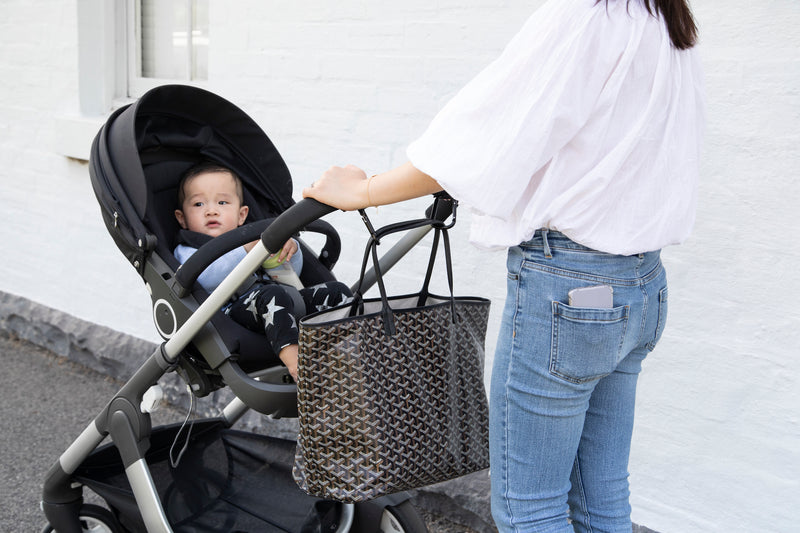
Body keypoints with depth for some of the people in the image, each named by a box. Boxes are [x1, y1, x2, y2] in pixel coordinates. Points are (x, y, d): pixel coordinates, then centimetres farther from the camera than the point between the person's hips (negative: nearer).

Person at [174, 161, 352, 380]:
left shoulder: (253, 242, 35)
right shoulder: (186, 251, 16)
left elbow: (292, 273, 29)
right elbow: (207, 278, -8)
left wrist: (290, 249, 5)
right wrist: (245, 250, -19)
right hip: (234, 308, -7)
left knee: (337, 291, -4)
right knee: (272, 294, -38)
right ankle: (292, 358, -54)